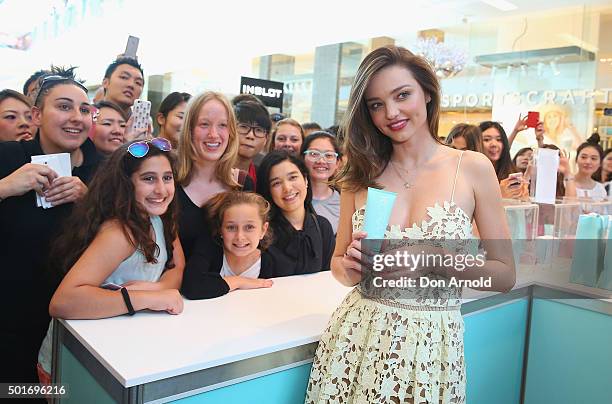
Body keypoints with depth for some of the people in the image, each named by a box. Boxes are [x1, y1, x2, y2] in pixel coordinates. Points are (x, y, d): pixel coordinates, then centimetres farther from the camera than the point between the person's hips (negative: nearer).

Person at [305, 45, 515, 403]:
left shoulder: (473, 168, -5)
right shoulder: (361, 176, 1)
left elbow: (505, 275, -3)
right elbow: (339, 264, 9)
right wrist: (351, 267, -13)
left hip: (431, 346, -2)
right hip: (355, 338, 2)